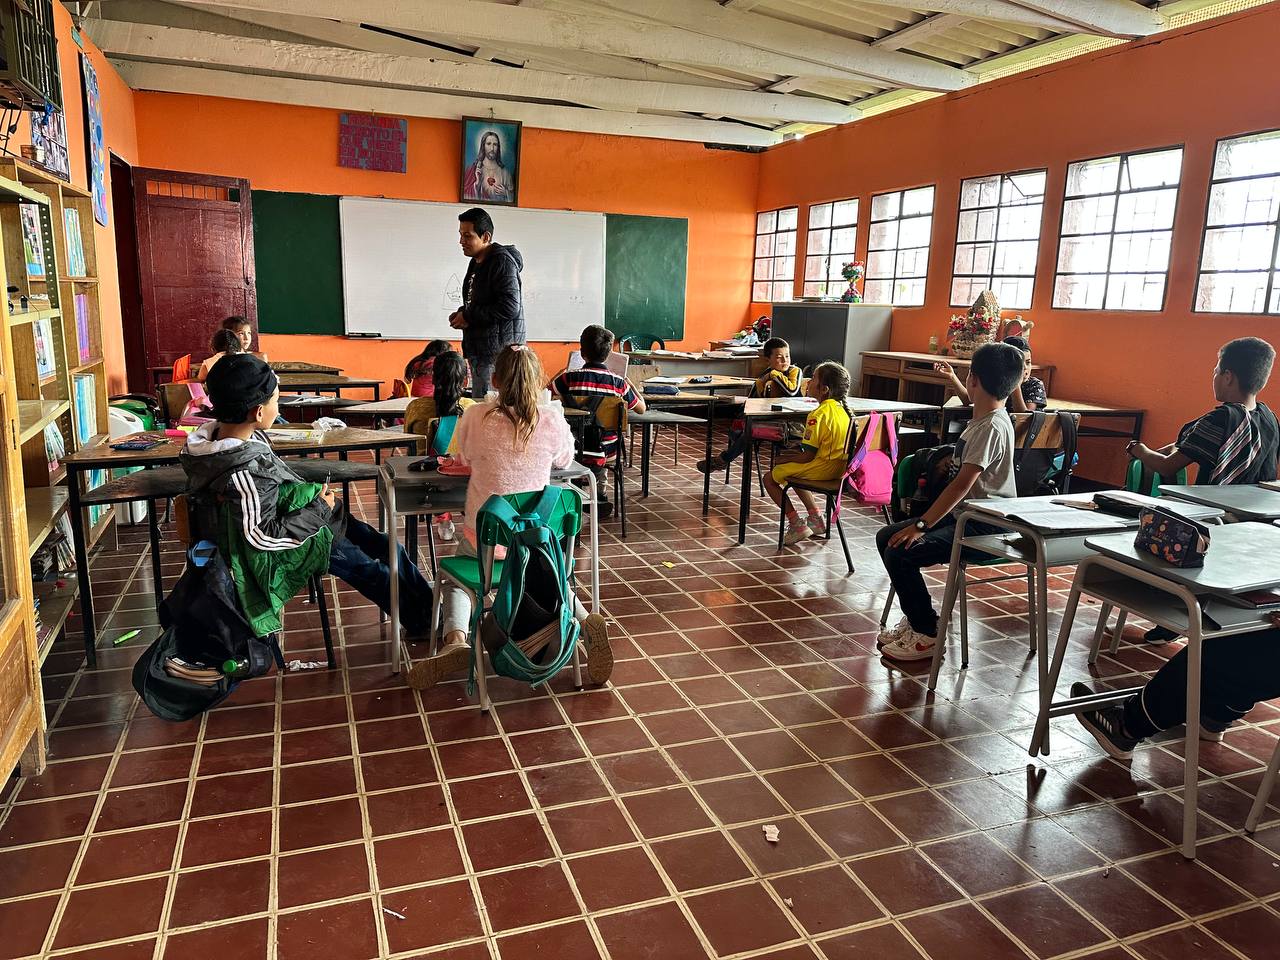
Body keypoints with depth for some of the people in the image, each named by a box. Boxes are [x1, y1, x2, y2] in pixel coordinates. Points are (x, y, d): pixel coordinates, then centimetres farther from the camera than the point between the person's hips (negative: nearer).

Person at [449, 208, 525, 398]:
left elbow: (510, 307, -24)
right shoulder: (477, 262, 18)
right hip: (479, 352, 10)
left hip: (498, 352, -10)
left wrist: (469, 317, -16)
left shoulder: (502, 261, -13)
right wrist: (462, 313, 9)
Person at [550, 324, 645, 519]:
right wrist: (629, 383, 24)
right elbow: (641, 408, 7)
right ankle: (600, 494, 33)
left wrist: (561, 373, 15)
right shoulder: (618, 382, -7)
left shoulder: (570, 377, -14)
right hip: (605, 453, 2)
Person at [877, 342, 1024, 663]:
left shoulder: (991, 428, -21)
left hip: (985, 527, -10)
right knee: (886, 537, 4)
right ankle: (915, 617, 13)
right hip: (965, 515, 10)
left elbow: (962, 485, -26)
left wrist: (921, 525, -25)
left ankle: (926, 634, -6)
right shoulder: (984, 419, 10)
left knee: (901, 552, -23)